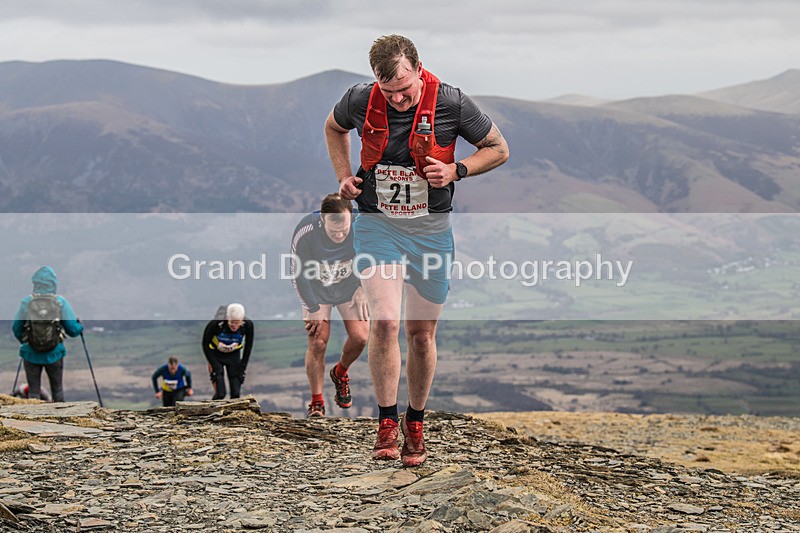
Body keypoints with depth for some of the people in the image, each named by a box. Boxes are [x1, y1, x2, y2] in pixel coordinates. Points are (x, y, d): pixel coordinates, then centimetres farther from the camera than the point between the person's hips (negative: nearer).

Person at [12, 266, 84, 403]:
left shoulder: (26, 302, -9)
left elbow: (16, 328, 1)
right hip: (54, 355, 0)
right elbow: (73, 329, -6)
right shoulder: (60, 302, -10)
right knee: (57, 389, 17)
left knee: (33, 390, 10)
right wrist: (80, 327, 17)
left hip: (31, 355, 0)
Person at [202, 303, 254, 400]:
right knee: (220, 393, -15)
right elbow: (206, 345, -18)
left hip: (234, 355, 2)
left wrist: (242, 367, -8)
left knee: (236, 393, -6)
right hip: (216, 355, -2)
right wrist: (215, 366, -21)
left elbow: (248, 347, -6)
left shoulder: (247, 325, -25)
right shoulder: (216, 324, -33)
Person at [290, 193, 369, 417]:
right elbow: (298, 274, -17)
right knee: (318, 343, -13)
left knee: (360, 338, -10)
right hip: (316, 290, -2)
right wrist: (313, 308, -15)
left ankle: (340, 374, 23)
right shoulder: (306, 232, -33)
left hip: (350, 286, 2)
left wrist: (363, 289, -7)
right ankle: (316, 402, 4)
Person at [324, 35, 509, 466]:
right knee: (385, 321, -18)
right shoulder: (361, 100, -8)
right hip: (377, 227, 0)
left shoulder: (450, 104, -13)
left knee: (422, 333, 8)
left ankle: (415, 423, 27)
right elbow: (334, 127, 17)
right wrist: (344, 175, 3)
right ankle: (386, 423, -6)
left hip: (431, 231, 0)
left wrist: (456, 170, -15)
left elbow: (499, 149, 0)